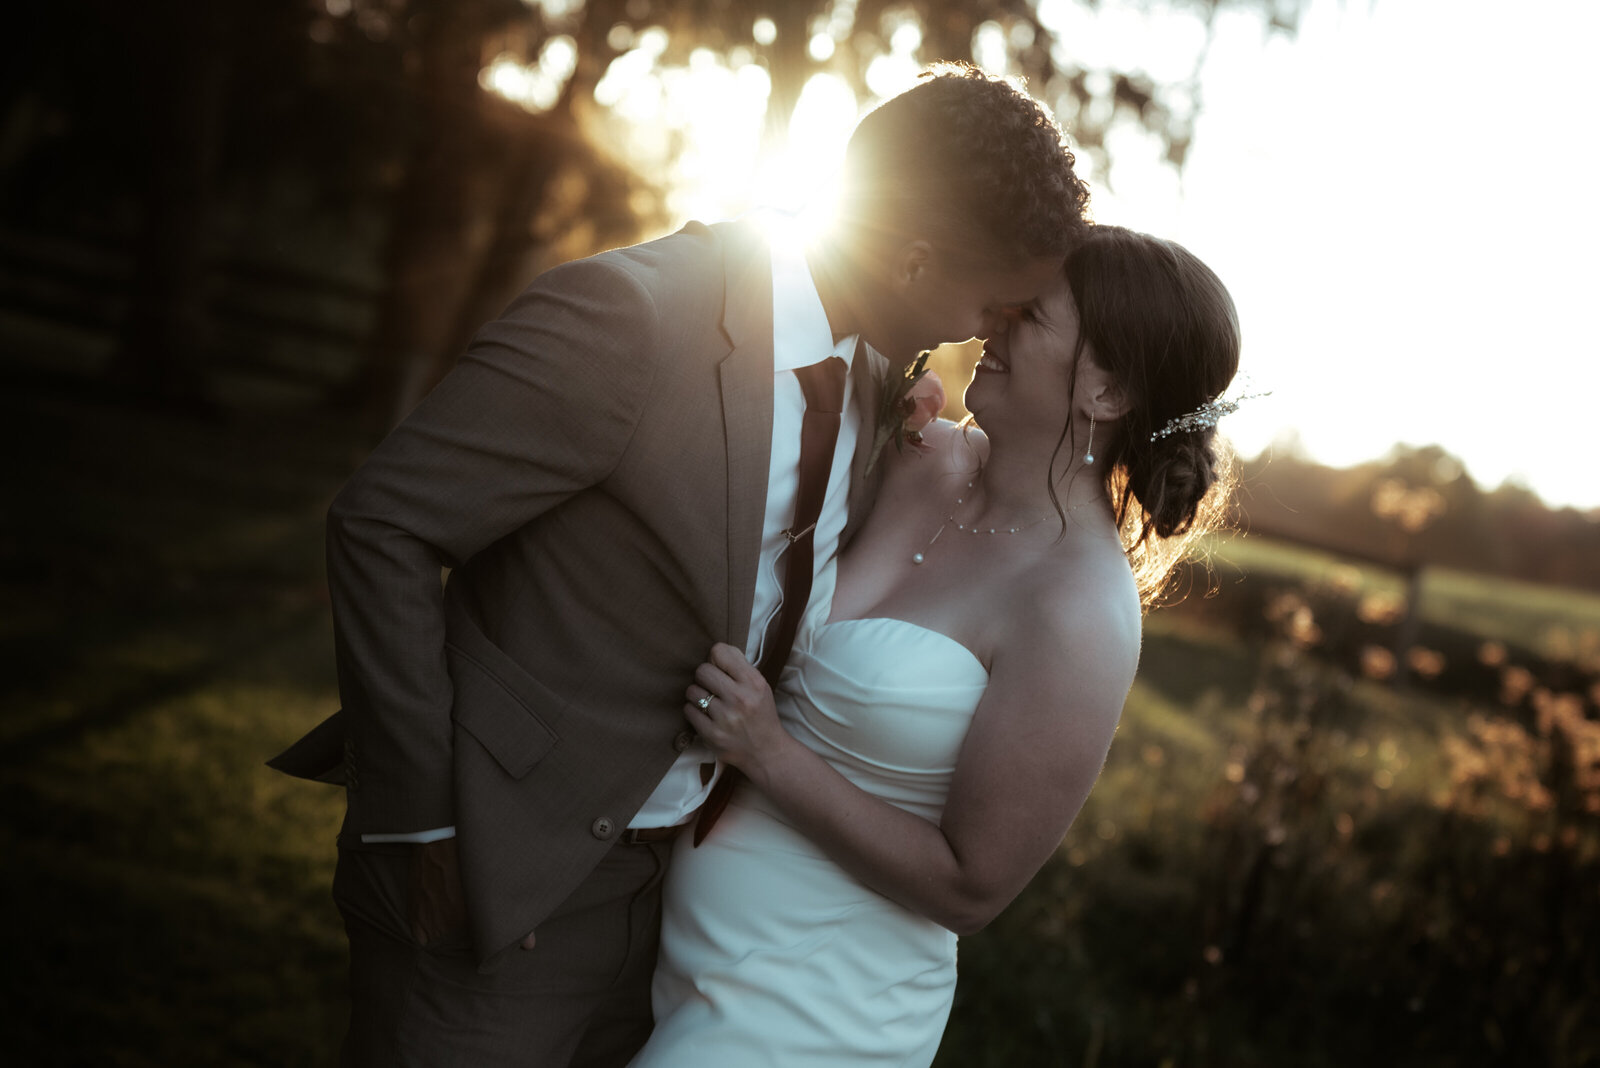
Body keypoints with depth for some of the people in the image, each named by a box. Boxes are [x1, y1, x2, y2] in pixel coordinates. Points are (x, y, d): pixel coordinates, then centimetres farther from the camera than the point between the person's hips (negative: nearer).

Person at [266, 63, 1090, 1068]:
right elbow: (383, 527, -19)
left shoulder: (878, 371, 0)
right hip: (501, 872, -6)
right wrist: (421, 823, -17)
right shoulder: (628, 312, -24)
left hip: (672, 870, 7)